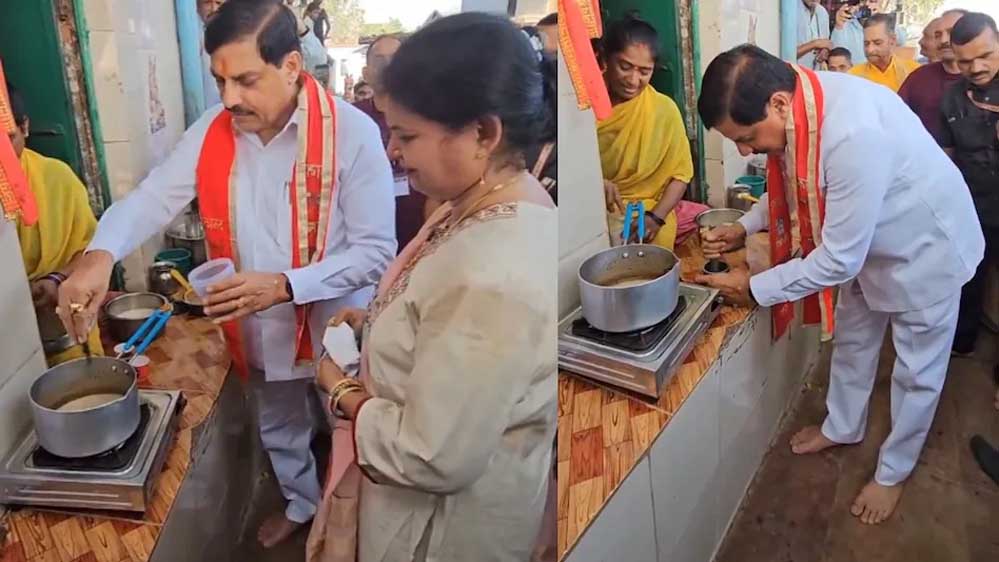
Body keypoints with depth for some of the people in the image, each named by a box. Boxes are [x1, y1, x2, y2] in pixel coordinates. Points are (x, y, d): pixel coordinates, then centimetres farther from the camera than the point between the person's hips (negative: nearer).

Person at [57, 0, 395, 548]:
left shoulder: (352, 133, -22)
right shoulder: (211, 132, -6)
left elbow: (376, 250, -22)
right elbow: (152, 196, -6)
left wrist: (285, 285, -31)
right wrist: (99, 255, -25)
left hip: (335, 330, -4)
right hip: (260, 332, 5)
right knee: (280, 436, 27)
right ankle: (301, 504, 56)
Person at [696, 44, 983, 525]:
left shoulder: (854, 135, -43)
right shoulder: (794, 106, -19)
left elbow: (838, 260, -34)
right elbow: (794, 183, 3)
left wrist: (754, 288, -25)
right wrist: (744, 227, -11)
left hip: (924, 247, -7)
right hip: (865, 243, 7)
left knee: (916, 371, 12)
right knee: (851, 340, 23)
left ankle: (893, 472, 33)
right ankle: (842, 428, 47)